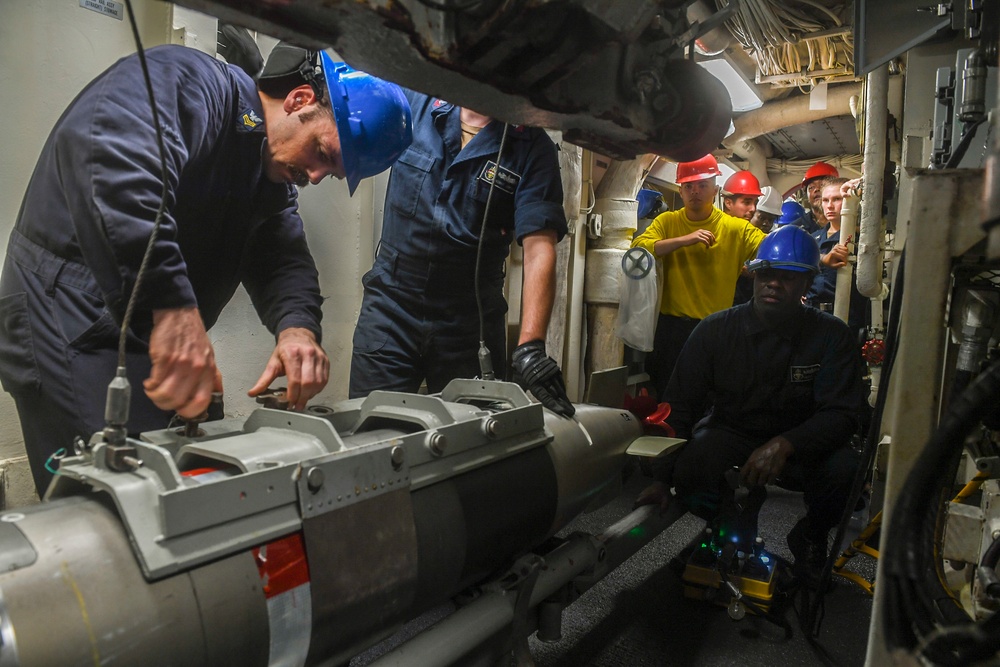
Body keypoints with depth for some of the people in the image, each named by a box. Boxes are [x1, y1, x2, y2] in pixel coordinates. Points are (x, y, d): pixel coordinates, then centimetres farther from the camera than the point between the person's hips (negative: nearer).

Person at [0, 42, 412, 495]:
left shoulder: (273, 176, 11)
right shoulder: (180, 80, -15)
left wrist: (297, 325, -21)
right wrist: (173, 304, -44)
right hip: (71, 329, -8)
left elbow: (283, 256, 2)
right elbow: (105, 153, -34)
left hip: (153, 339, 8)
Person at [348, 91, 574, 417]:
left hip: (470, 324, -1)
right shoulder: (416, 101, 3)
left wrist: (530, 345, -27)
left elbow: (539, 248, -16)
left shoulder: (533, 147, -5)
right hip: (390, 307, 2)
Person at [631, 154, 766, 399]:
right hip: (672, 326, 1)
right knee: (666, 397, 12)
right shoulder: (666, 221, 3)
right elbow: (638, 247, -13)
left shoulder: (736, 228, 0)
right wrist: (684, 239, -21)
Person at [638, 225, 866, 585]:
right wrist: (663, 478, -13)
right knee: (689, 472, -32)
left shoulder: (831, 336, -9)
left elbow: (841, 415, -14)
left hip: (798, 444, 1)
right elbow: (680, 407, -6)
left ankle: (810, 539, 5)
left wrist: (784, 444, -35)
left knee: (843, 468, -31)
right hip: (730, 432, 0)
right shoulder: (716, 330, -8)